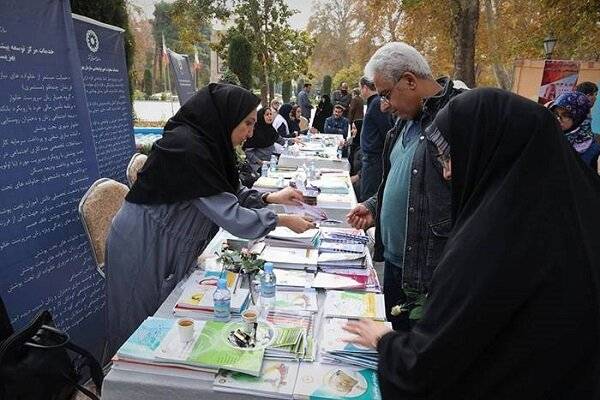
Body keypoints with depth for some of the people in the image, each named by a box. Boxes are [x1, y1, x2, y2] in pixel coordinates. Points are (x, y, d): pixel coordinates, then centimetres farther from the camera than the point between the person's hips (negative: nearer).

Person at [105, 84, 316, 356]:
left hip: (166, 246, 8)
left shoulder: (204, 141, -1)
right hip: (144, 250, -8)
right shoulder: (187, 148, -28)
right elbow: (229, 216, -28)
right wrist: (283, 221, -17)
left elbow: (225, 195, 11)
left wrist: (270, 198, 0)